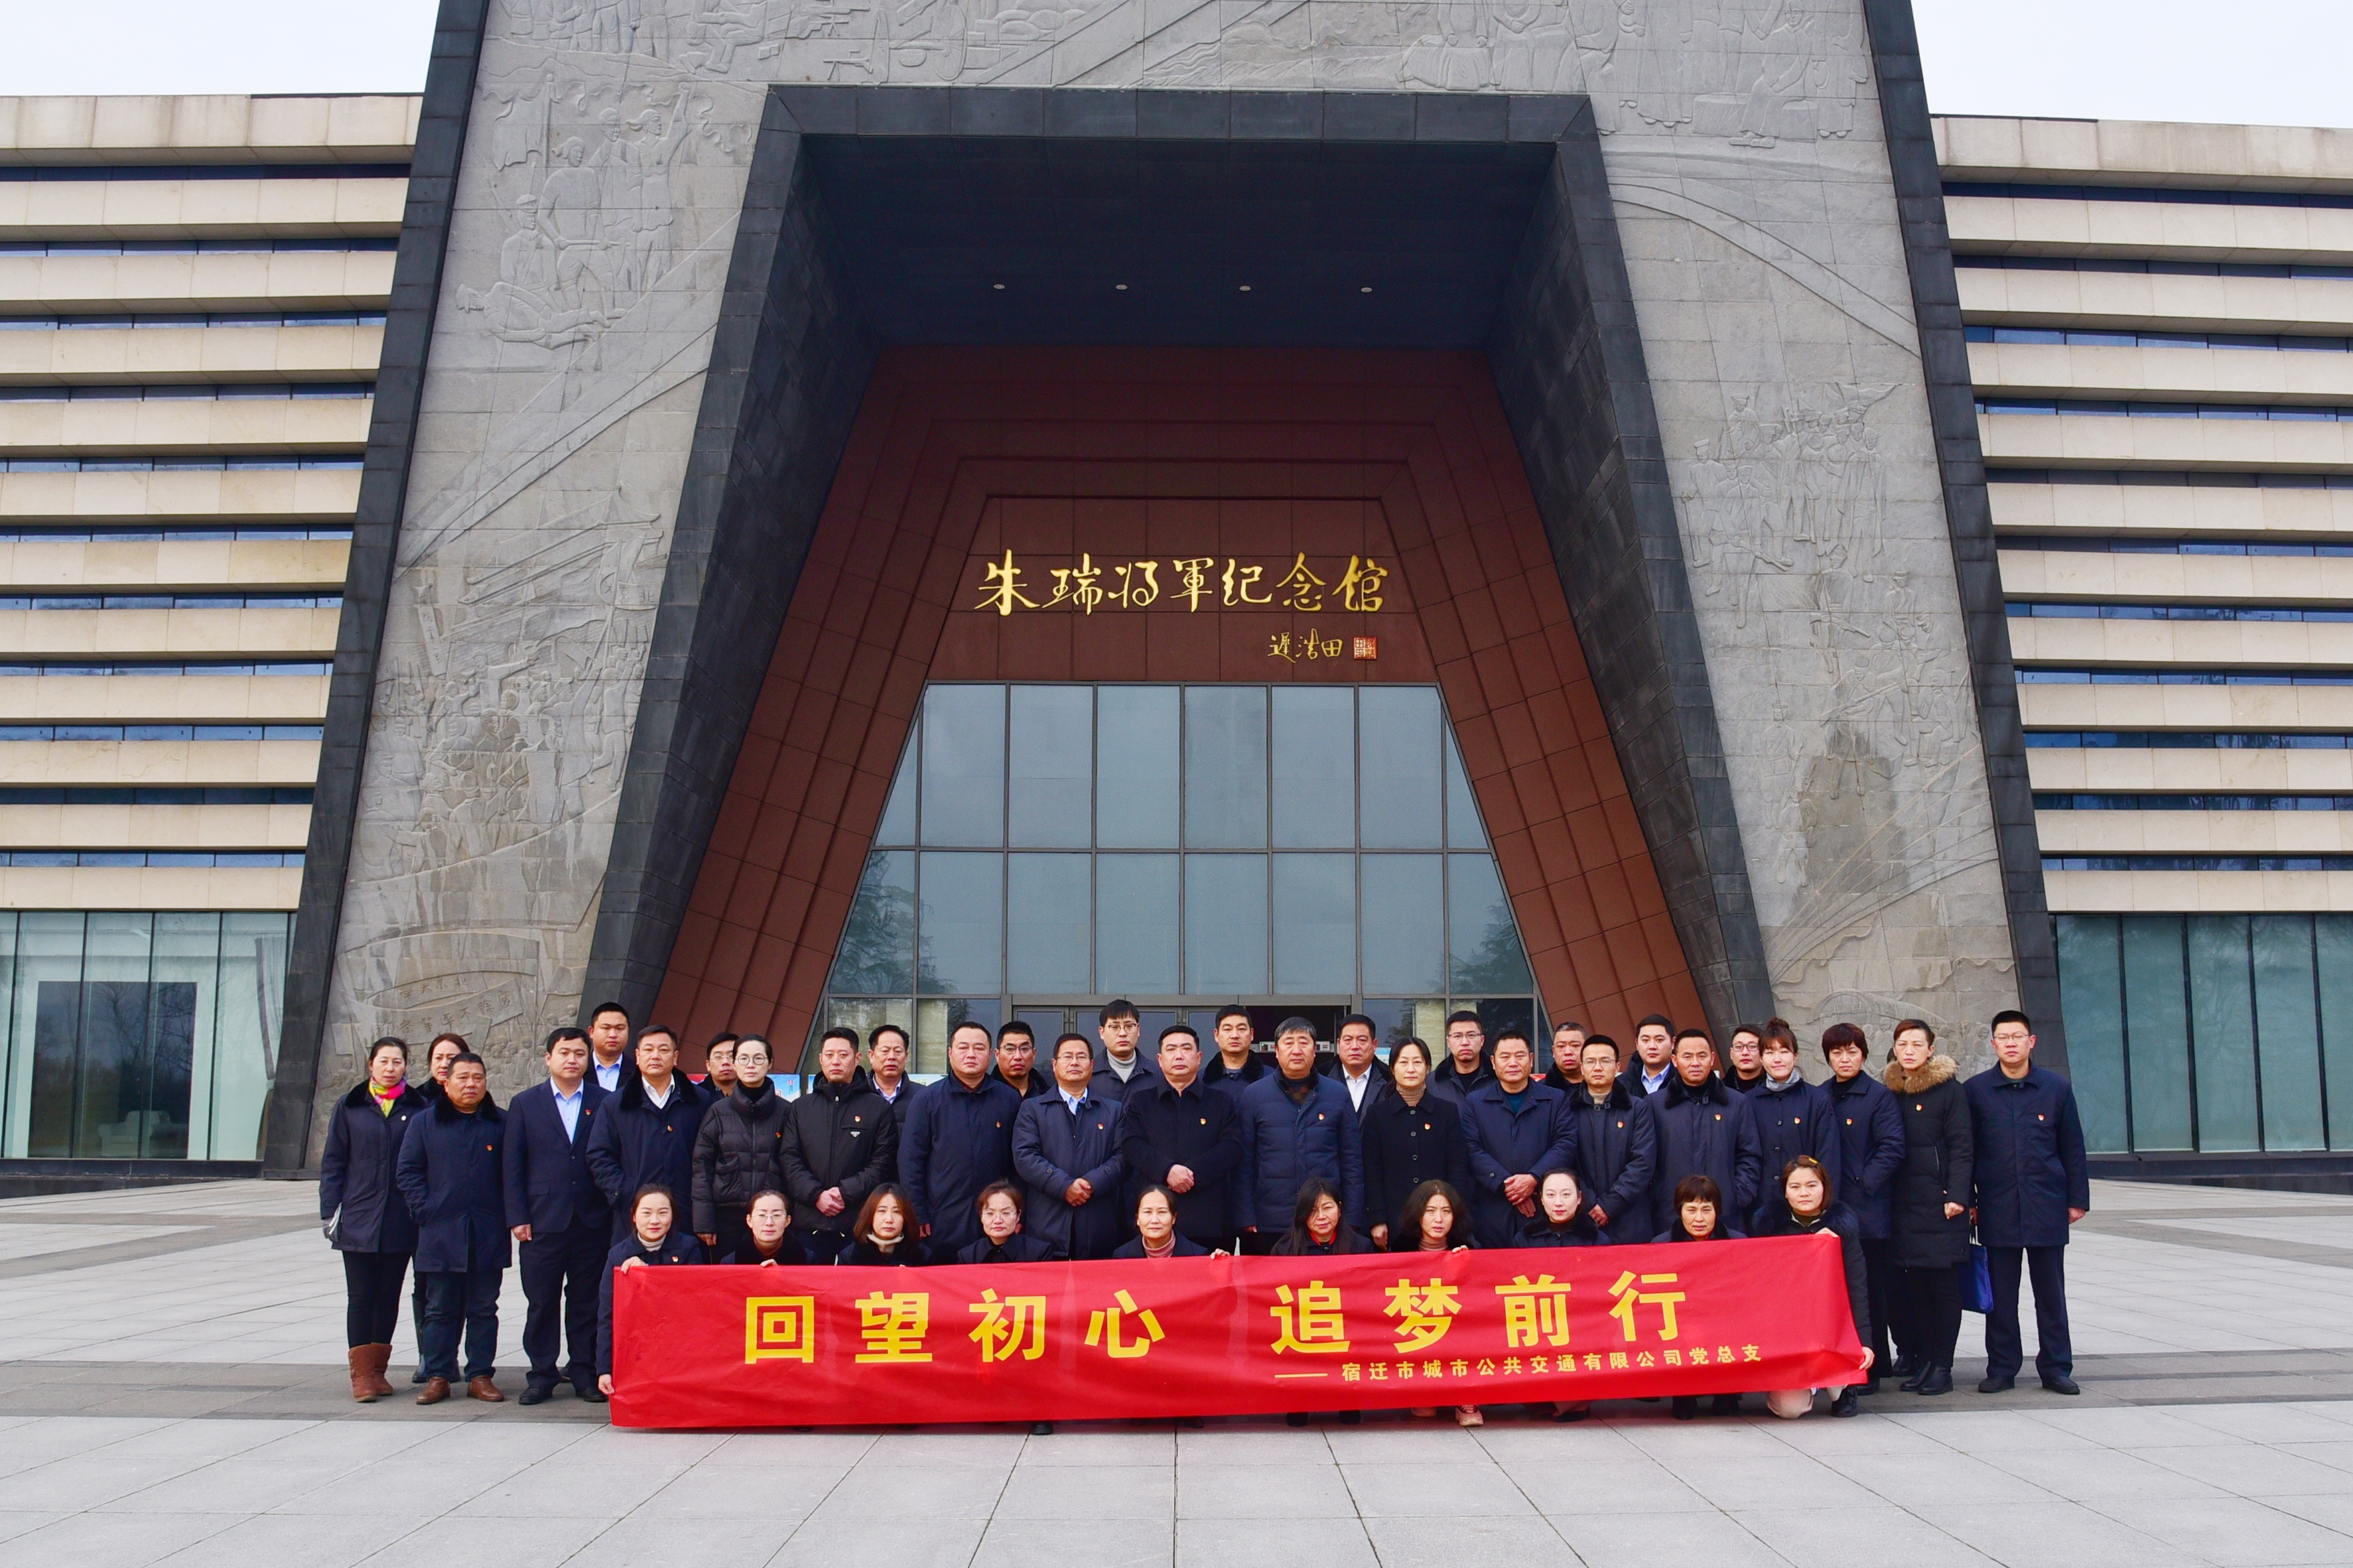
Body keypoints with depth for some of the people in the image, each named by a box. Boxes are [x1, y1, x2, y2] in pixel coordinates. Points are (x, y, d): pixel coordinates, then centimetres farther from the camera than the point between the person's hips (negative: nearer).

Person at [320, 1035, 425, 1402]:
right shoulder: (350, 1108, 4)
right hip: (359, 1218, 0)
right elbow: (333, 1162, 5)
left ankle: (378, 1368, 18)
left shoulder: (418, 1107, 3)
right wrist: (330, 1211, -1)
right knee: (361, 1297, 0)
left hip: (401, 1221, 1)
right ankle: (361, 1373, 4)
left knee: (389, 1295, 8)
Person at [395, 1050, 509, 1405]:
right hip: (441, 1233, 0)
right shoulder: (425, 1123, 5)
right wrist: (425, 1210, -6)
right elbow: (408, 1172, 3)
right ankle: (437, 1376, 13)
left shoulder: (501, 1123, 6)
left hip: (488, 1235, 0)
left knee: (484, 1309, 7)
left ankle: (481, 1376, 13)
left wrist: (509, 1213, -1)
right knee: (441, 1309, 6)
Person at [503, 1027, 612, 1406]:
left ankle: (586, 1373, 14)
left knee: (587, 1302, 5)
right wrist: (517, 1217, -2)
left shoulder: (605, 1103, 6)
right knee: (541, 1302, 3)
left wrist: (616, 1210, -2)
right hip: (543, 1221, 0)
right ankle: (541, 1375, 12)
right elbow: (512, 1165, 5)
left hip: (593, 1220, 0)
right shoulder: (525, 1104, 7)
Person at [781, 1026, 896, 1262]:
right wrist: (816, 1194, -10)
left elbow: (883, 1163, 0)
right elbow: (789, 1160, 6)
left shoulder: (879, 1108, 9)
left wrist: (846, 1192, -12)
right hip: (809, 1224, 2)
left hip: (859, 1223, -2)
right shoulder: (800, 1109, 16)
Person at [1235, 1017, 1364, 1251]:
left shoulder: (1338, 1095, 7)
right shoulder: (1254, 1095, 5)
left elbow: (1352, 1162, 8)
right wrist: (1247, 1220, -3)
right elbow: (1244, 1163, 4)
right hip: (1268, 1227, -1)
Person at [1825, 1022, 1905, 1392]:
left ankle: (1869, 1367, 8)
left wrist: (1864, 1184, -13)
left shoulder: (1880, 1096, -1)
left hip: (1868, 1210, -4)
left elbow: (1893, 1148, -9)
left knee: (1871, 1289, 1)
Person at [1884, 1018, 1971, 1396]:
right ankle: (1911, 1352, 16)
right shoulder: (1890, 1093, 13)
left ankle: (1940, 1365, 2)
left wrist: (1957, 1196, -14)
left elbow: (1962, 1148, -5)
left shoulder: (1950, 1091, -1)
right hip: (1901, 1204, 4)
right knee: (1907, 1281, 4)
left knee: (1942, 1281, -3)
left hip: (1939, 1204, -4)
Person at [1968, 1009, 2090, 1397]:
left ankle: (2056, 1368, 15)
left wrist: (2077, 1199, 5)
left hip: (2047, 1206, 0)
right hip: (1997, 1208, 0)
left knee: (2051, 1292, 6)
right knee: (2001, 1294, 4)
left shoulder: (2057, 1088, 4)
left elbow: (2072, 1148, 7)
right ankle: (2001, 1369, 13)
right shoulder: (1976, 1090, 2)